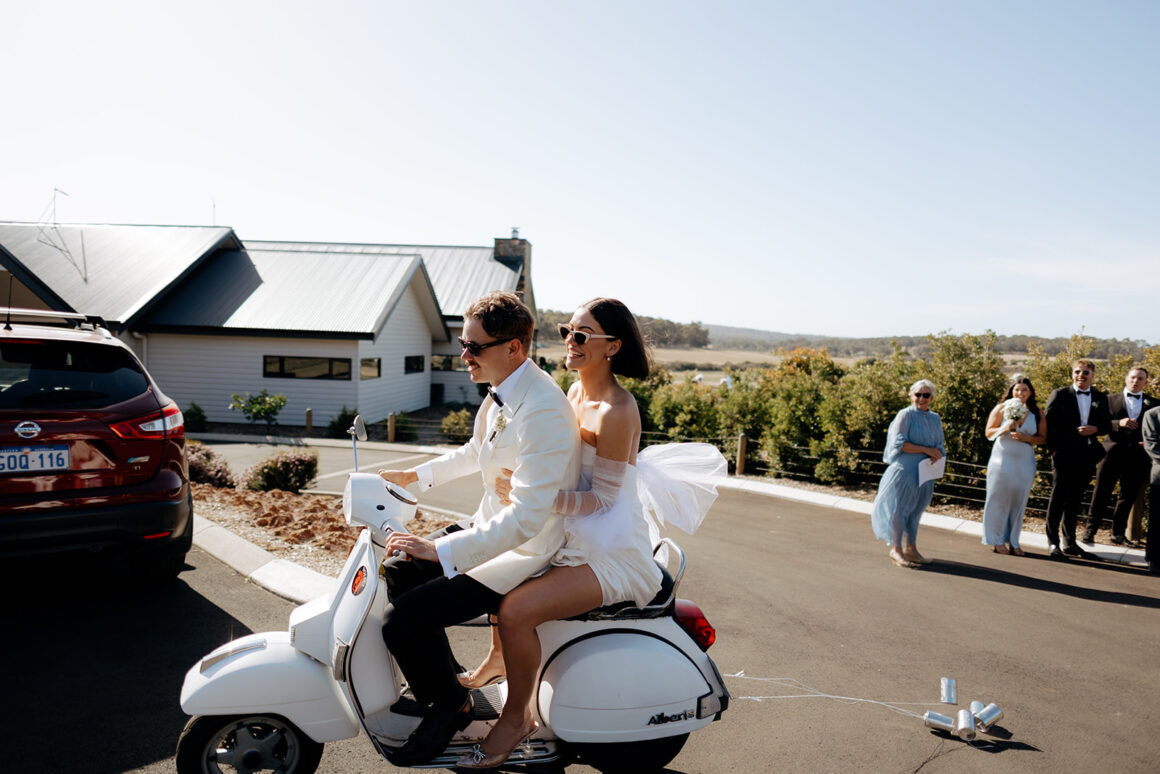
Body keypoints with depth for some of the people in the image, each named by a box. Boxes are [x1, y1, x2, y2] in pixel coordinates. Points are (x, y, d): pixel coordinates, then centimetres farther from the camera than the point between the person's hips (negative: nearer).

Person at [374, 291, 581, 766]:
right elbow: (476, 451, 23)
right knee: (397, 575, 14)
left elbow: (526, 518, -32)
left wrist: (441, 550, -30)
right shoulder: (503, 391, 2)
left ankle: (449, 705, 11)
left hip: (524, 555, -10)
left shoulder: (542, 412, -28)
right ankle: (441, 676, 30)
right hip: (493, 528, 10)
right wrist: (416, 475, 19)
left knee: (402, 621, -17)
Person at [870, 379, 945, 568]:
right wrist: (926, 450, -16)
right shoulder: (906, 415, -8)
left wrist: (938, 454, -8)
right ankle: (896, 549, 10)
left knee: (915, 510, 13)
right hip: (905, 470, -6)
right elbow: (899, 443, -15)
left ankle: (910, 548, 24)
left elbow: (940, 445, 16)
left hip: (925, 473, 6)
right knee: (899, 509, -1)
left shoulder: (935, 419, 12)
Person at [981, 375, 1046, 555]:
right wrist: (1005, 428, -18)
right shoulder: (1001, 409, -1)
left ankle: (1012, 541, 17)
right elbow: (989, 432, -1)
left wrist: (1025, 438, -13)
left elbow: (1042, 437, 4)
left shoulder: (1036, 413, 5)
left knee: (1018, 501, 7)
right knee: (999, 500, 2)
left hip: (1024, 463, 2)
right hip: (1002, 461, -2)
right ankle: (996, 540, 11)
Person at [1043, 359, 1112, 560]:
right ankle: (1053, 542, 6)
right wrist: (1053, 449, -12)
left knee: (1075, 499, 13)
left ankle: (1069, 543, 22)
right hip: (1064, 454, -4)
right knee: (1058, 497, -1)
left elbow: (1107, 425, 12)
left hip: (1087, 455, 4)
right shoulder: (1059, 395, -1)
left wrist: (1095, 429, -10)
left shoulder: (1100, 398, 11)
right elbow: (1048, 423, -4)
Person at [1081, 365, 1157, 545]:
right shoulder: (1111, 400, 7)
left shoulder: (1153, 404, 10)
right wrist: (1119, 423, -18)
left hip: (1137, 457, 2)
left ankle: (1118, 533, 20)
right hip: (1112, 454, -2)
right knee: (1101, 494, 0)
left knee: (1128, 497, 9)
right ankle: (1090, 530, 8)